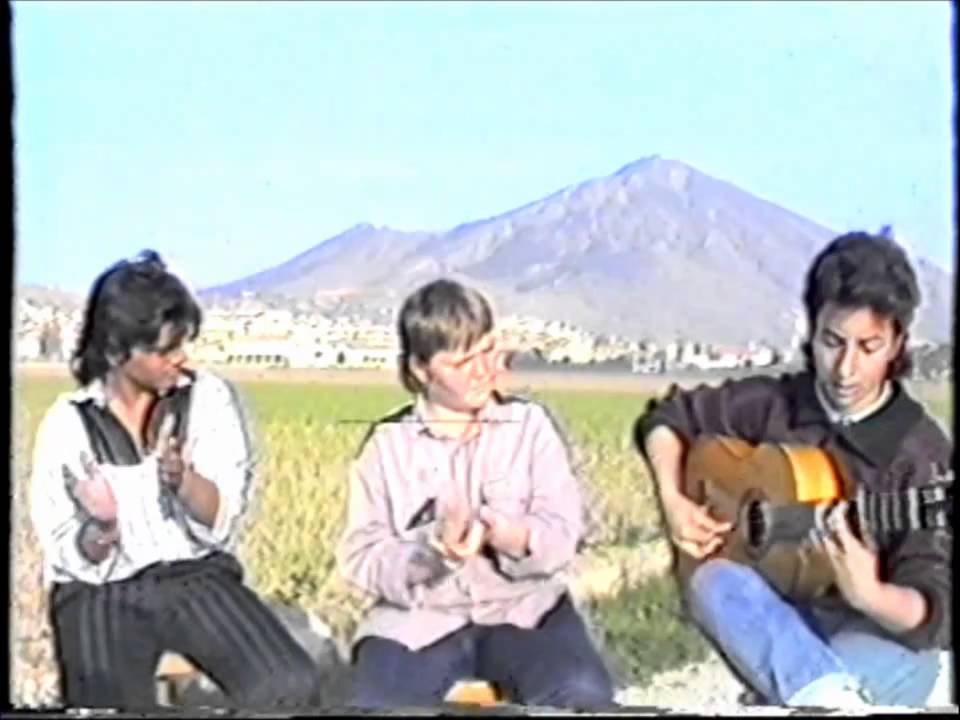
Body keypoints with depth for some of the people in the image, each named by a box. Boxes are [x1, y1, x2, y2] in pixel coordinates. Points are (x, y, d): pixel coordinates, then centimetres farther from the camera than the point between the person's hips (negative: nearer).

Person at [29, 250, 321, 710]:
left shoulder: (209, 399, -2)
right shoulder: (67, 425, -4)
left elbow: (219, 525, -5)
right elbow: (79, 562, -2)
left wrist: (181, 475, -25)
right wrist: (101, 525, -24)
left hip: (198, 578, 1)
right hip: (101, 594, -1)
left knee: (291, 686, -23)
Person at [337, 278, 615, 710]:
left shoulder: (530, 425, 5)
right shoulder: (387, 443, 5)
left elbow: (562, 534, -2)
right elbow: (361, 556, -1)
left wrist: (511, 537, -24)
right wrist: (431, 551, -20)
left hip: (522, 609, 0)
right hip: (418, 619, 0)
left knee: (585, 697, -27)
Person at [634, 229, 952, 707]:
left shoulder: (921, 453, -13)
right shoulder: (774, 403, 0)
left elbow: (932, 615, -19)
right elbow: (664, 419, 15)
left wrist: (867, 595, -41)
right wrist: (673, 502, -2)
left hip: (888, 634, -4)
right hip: (779, 618, 4)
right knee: (714, 582, -33)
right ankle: (830, 699, -50)